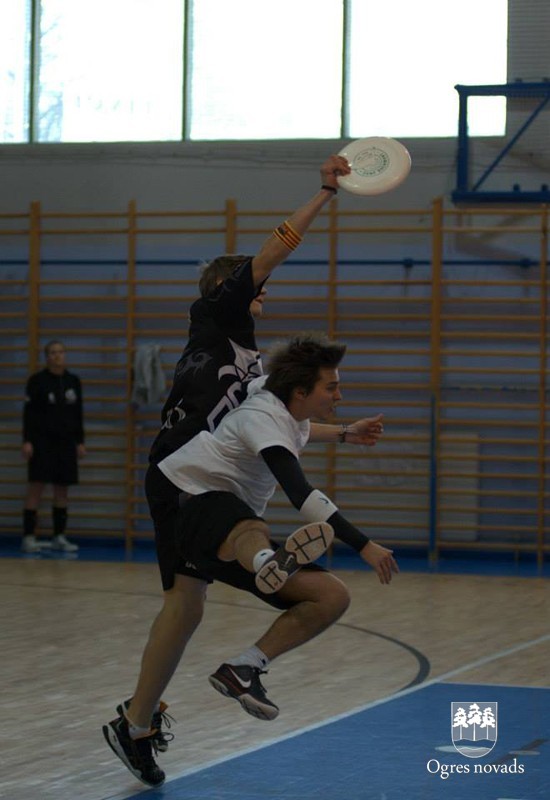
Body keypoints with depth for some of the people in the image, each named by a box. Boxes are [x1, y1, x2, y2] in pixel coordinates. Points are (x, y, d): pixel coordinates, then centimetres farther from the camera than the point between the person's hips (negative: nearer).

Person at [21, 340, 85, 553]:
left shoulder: (74, 381, 9)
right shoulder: (37, 381, -3)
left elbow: (78, 414, 13)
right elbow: (28, 413, -5)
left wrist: (80, 442, 10)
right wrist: (27, 441, -12)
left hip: (66, 442, 4)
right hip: (42, 441, -4)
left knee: (62, 489, 6)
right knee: (36, 487, -7)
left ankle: (59, 537, 13)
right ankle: (28, 537, -7)